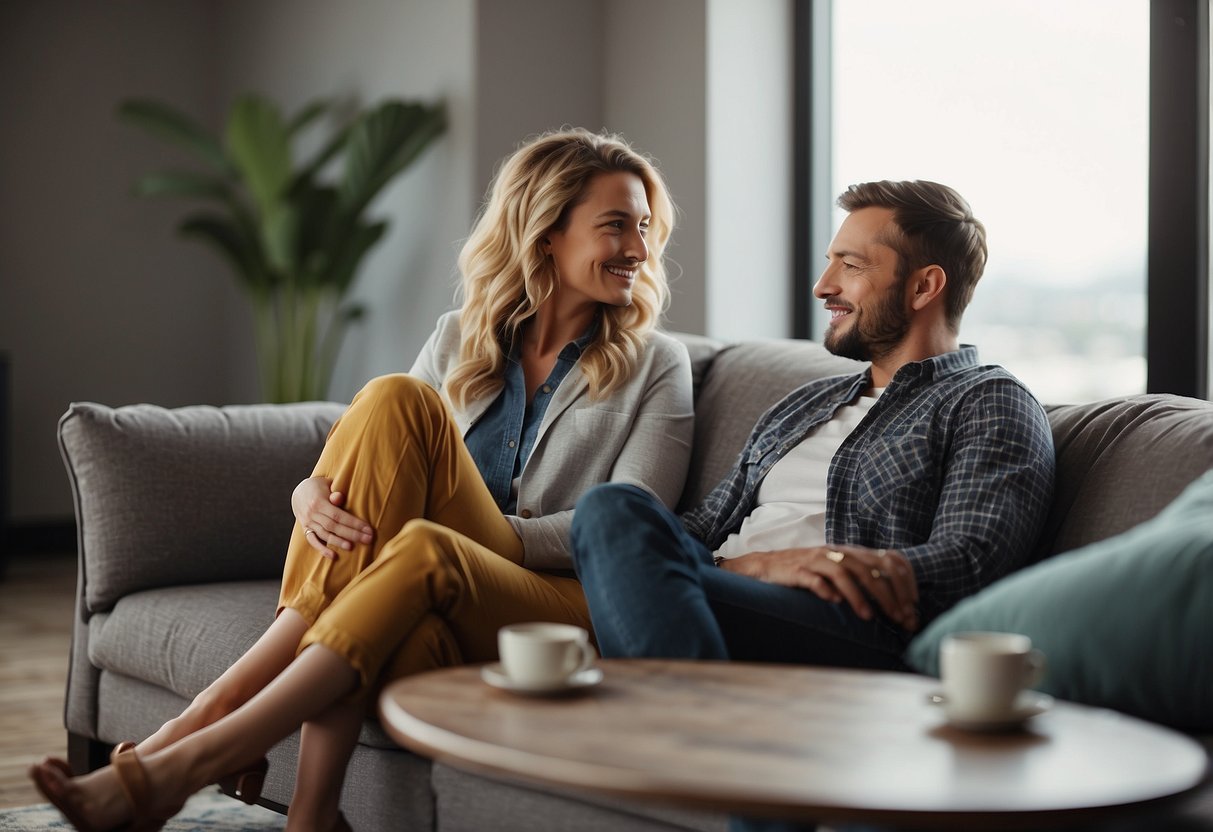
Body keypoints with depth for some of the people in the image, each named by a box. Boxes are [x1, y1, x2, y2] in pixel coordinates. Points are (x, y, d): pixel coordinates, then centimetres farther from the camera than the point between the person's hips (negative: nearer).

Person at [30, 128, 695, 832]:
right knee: (396, 400, -26)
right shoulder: (461, 341, 18)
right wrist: (312, 494, -13)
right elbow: (386, 467, 11)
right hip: (432, 594, 3)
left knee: (426, 549, -36)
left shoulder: (656, 366, 10)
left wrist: (496, 536, -16)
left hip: (567, 604, -2)